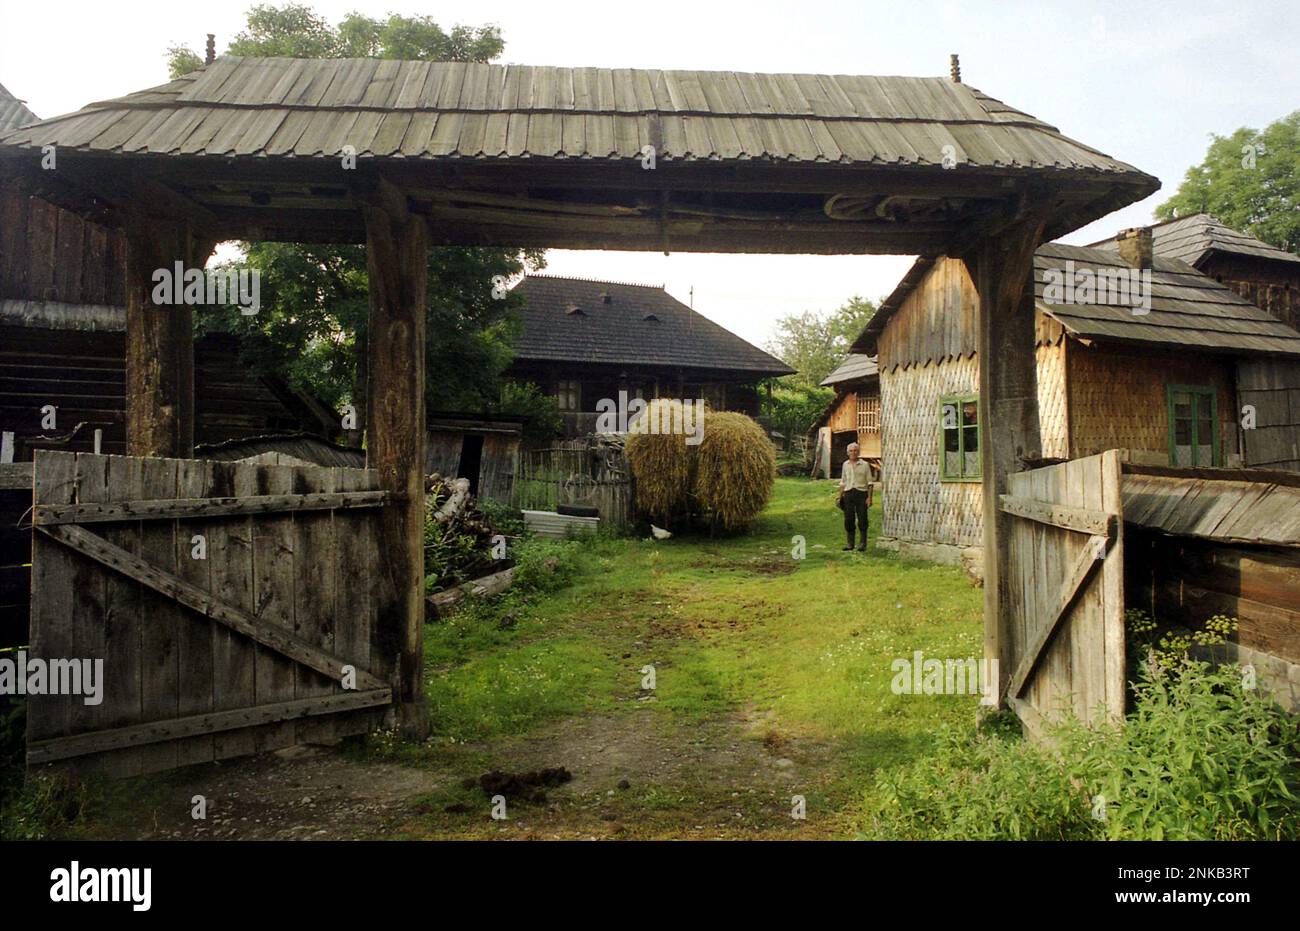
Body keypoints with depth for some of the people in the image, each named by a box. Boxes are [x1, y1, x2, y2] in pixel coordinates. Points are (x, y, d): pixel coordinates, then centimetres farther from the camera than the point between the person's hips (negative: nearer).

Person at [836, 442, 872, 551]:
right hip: (848, 493, 3)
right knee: (848, 519, 2)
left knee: (862, 519, -3)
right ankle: (850, 544, 10)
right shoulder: (845, 464, 10)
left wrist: (869, 497, -8)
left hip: (861, 493, -3)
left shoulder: (865, 464, 0)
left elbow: (869, 482, -1)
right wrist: (840, 496, 12)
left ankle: (863, 544, 6)